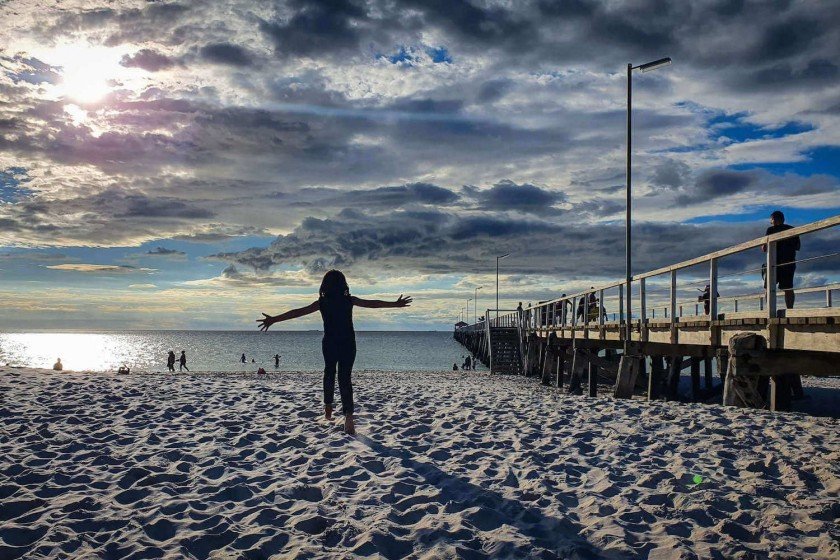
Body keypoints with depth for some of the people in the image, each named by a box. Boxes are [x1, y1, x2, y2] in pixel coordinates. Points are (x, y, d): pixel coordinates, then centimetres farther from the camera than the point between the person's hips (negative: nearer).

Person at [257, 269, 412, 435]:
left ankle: (328, 407, 22)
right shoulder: (349, 300, -3)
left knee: (329, 372, 24)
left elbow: (297, 312, -4)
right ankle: (348, 416, -12)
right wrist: (395, 304, 15)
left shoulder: (322, 302, -4)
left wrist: (273, 320, 0)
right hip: (348, 344, 0)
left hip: (329, 344, 0)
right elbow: (372, 303, 5)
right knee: (345, 378, 2)